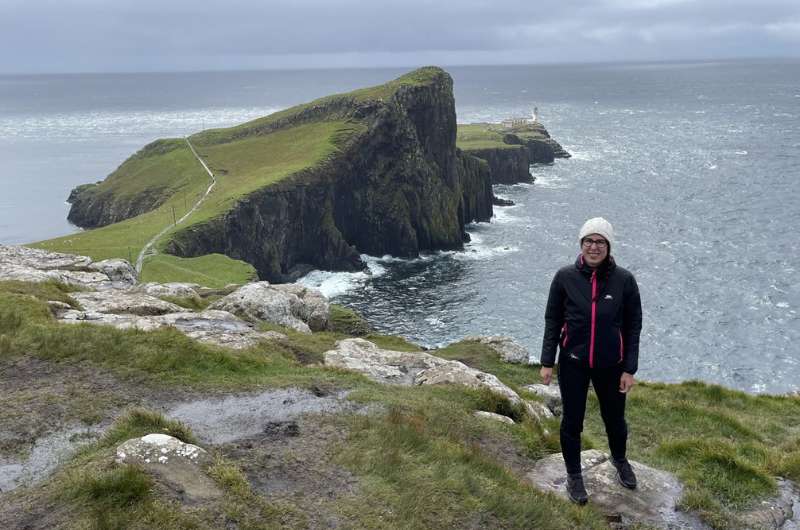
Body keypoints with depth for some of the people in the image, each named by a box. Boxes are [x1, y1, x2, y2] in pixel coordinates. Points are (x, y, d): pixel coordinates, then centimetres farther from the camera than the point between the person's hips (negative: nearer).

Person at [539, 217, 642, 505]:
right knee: (571, 421, 10)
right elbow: (552, 320, -2)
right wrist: (547, 362, -3)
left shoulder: (624, 280, -10)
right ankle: (574, 475, 33)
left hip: (611, 365, 1)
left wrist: (629, 369, -6)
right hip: (573, 363, 0)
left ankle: (619, 460, 49)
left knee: (615, 418, 18)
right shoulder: (565, 277, -9)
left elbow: (633, 327, -4)